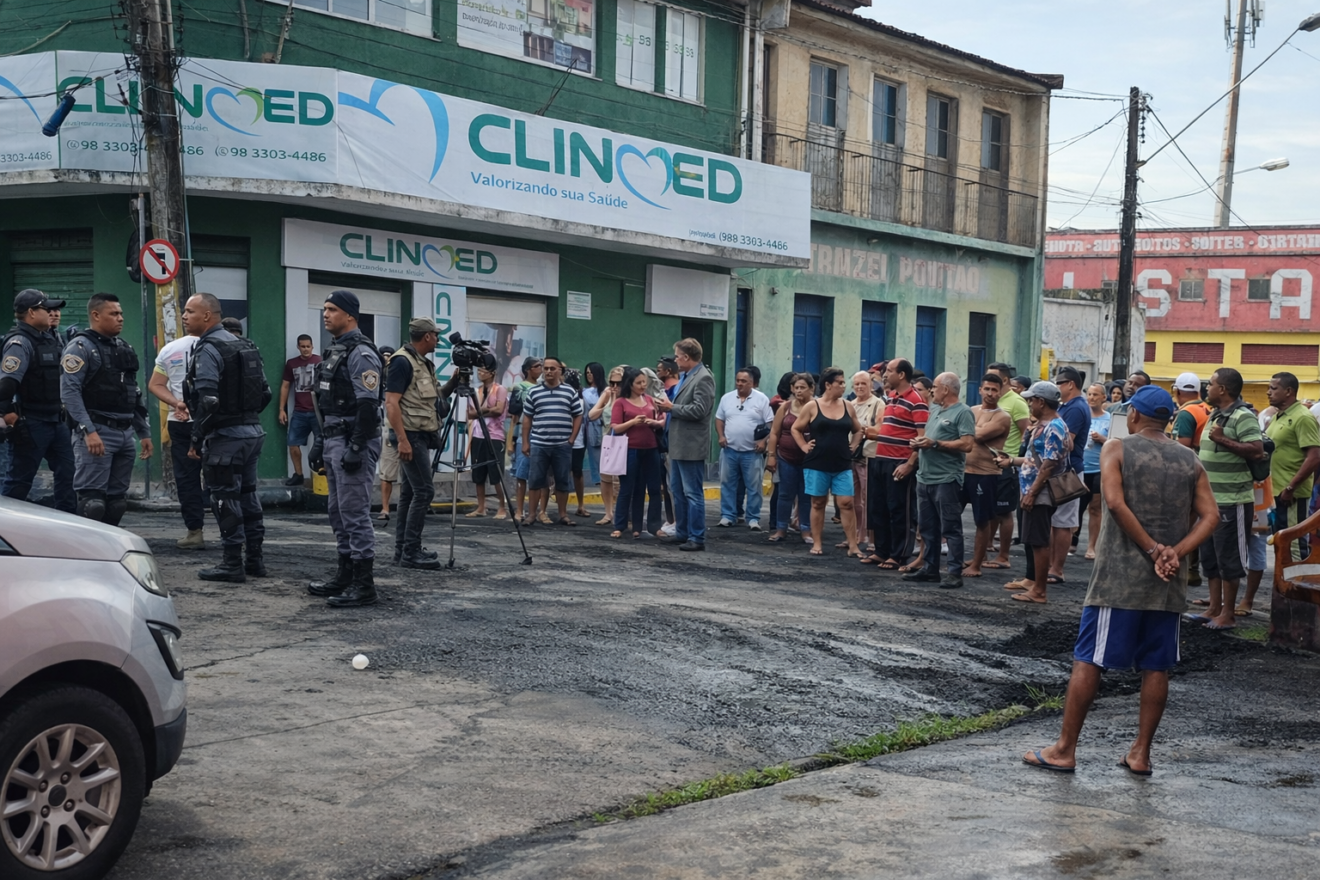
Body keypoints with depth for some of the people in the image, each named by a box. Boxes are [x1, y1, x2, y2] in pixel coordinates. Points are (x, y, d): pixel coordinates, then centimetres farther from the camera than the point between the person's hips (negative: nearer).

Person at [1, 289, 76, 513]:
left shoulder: (50, 339, 13)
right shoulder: (20, 343, -17)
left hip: (55, 420, 9)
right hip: (30, 424, -9)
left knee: (68, 473, 10)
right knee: (18, 480, -1)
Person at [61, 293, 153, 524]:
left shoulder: (125, 349, 18)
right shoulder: (80, 347, -6)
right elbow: (69, 392, -17)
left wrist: (144, 433, 17)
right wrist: (88, 431, -24)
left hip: (125, 434, 8)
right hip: (97, 433, -8)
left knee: (117, 501, 10)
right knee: (92, 502, -11)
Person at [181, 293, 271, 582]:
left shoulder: (208, 349, -13)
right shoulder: (245, 345, 14)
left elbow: (207, 401, -21)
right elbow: (265, 393, 16)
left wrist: (196, 439, -15)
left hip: (225, 437, -9)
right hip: (253, 432, 9)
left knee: (226, 499, -1)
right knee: (248, 495, 15)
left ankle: (233, 564, 3)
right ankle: (255, 559, 21)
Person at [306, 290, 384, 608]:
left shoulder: (361, 354, -14)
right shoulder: (333, 352, 18)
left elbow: (368, 406, -21)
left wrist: (356, 448, -24)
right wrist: (320, 442, 20)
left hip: (353, 442, -11)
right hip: (333, 441, 11)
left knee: (355, 513, -10)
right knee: (338, 512, 14)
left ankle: (364, 585, -7)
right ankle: (346, 575, 23)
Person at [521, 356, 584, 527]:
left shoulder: (570, 392, 4)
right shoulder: (533, 392, 4)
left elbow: (578, 416, 7)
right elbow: (527, 418, 8)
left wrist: (571, 439, -1)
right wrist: (525, 442, 3)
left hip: (563, 445, 0)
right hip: (538, 444, 0)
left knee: (563, 481, 6)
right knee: (535, 480, 2)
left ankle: (563, 515, 16)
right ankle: (532, 514, 10)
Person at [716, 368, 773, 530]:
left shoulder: (761, 399, -3)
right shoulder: (726, 398, 7)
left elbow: (771, 423, -3)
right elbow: (719, 419, 14)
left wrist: (764, 441, -14)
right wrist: (721, 436, -1)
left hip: (752, 451, -3)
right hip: (729, 450, 3)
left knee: (753, 487, 1)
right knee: (727, 484, 6)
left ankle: (753, 519, 7)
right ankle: (727, 516, 13)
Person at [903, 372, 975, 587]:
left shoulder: (963, 412, -9)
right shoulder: (934, 409, 17)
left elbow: (967, 444, -18)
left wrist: (934, 444, -18)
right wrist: (919, 443, 1)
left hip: (947, 479, -9)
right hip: (925, 477, 9)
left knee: (950, 528, -4)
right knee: (927, 527, 12)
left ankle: (954, 572, -1)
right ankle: (930, 568, 20)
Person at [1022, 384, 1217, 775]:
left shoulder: (1117, 450, -3)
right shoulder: (1190, 460, 10)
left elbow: (1115, 502, -17)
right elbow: (1209, 516, 0)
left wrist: (1153, 550, -13)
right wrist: (1175, 553, -8)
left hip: (1119, 576, -4)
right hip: (1169, 583, 4)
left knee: (1087, 660, 1)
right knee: (1156, 667, 10)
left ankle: (1064, 750, 5)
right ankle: (1140, 753, 15)